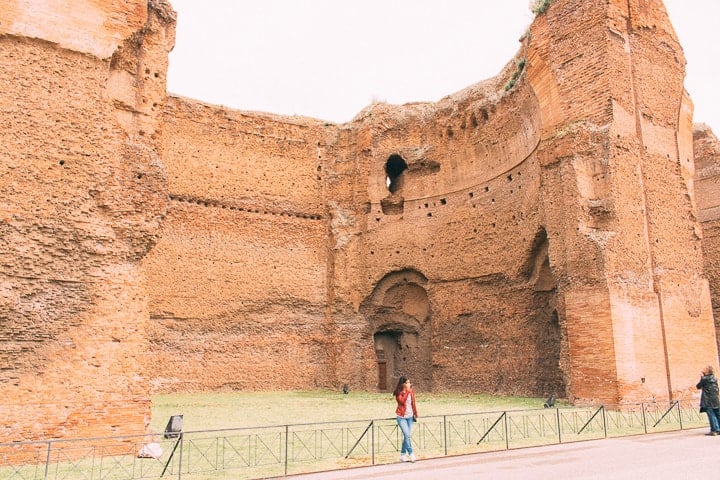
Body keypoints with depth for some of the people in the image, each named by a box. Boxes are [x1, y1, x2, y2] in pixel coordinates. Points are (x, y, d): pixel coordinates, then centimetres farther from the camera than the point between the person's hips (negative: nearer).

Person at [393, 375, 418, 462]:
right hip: (402, 417, -5)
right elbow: (402, 401, -25)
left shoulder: (411, 392, 5)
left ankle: (403, 455, 16)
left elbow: (413, 403, 13)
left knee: (407, 436, 6)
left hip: (410, 417, 5)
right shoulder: (399, 393, -8)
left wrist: (415, 414, 14)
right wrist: (407, 391, -23)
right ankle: (411, 454, -7)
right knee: (407, 435, -15)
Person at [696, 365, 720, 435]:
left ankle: (714, 430, -8)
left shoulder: (704, 379, -11)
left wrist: (701, 378, 9)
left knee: (711, 415, -6)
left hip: (708, 401, -7)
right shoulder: (714, 379, 10)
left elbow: (698, 386, 0)